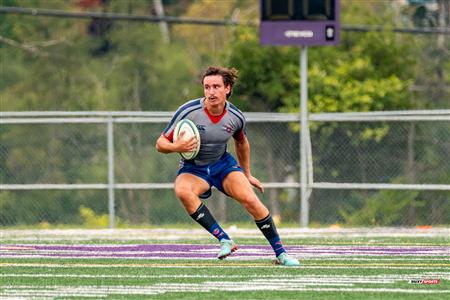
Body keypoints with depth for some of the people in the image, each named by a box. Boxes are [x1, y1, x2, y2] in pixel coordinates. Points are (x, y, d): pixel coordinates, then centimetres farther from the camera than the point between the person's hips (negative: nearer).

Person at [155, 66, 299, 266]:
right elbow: (161, 143, -15)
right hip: (193, 169, -2)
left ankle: (280, 253, -6)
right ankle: (224, 240, -32)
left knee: (250, 200, -22)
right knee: (183, 191, -36)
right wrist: (176, 147, -37)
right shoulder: (188, 111, -22)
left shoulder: (236, 117, -10)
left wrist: (247, 175, 21)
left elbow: (241, 142, 14)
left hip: (223, 164, 2)